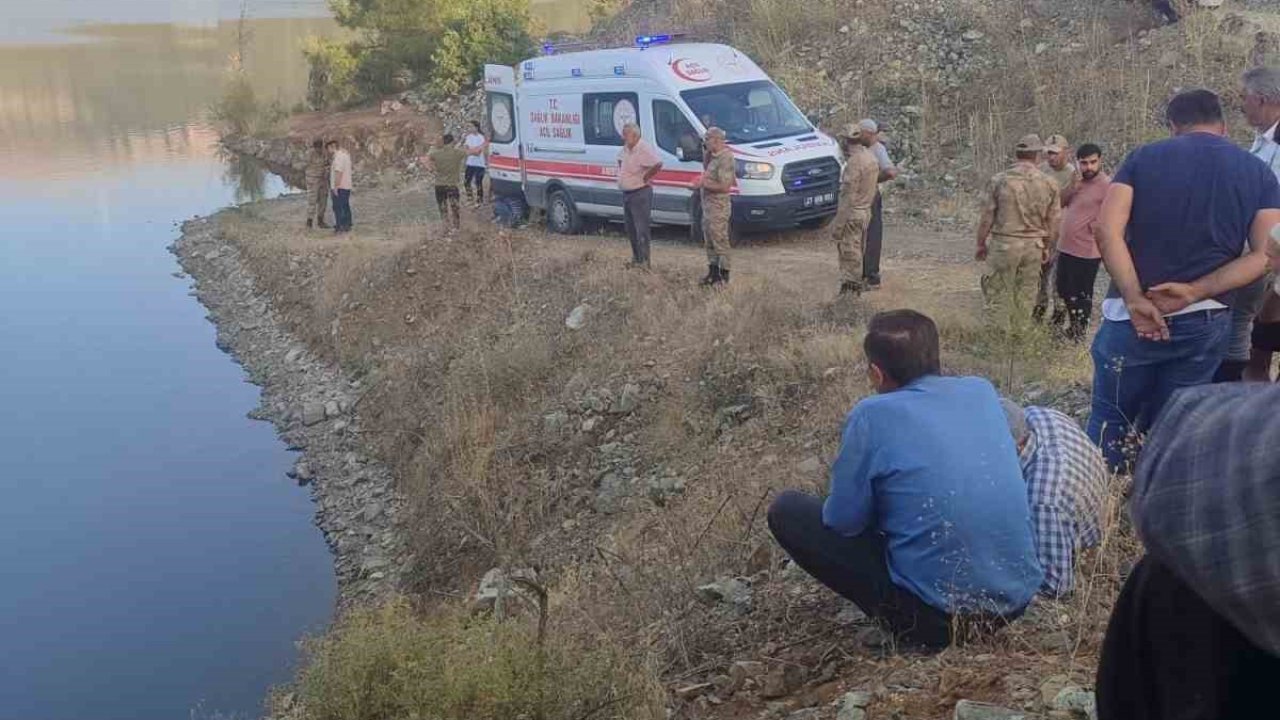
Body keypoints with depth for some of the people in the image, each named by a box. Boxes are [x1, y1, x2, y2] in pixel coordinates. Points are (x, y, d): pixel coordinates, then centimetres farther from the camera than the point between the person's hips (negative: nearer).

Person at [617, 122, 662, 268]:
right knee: (631, 229, 15)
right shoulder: (625, 149, 10)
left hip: (640, 194, -9)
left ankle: (643, 261, -5)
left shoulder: (644, 149, -18)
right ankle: (636, 258, 26)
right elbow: (620, 160, 32)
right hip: (626, 194, 9)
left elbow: (658, 164, -33)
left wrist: (645, 177, -22)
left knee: (641, 229, -8)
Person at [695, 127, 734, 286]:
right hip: (707, 204, 10)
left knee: (720, 240, -3)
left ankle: (724, 275, 5)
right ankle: (713, 272, 27)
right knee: (709, 241, 17)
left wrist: (705, 184, -16)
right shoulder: (713, 156, 11)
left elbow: (724, 187, -23)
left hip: (718, 207, -10)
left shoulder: (725, 159, -19)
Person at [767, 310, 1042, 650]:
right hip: (1016, 596, 7)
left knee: (787, 510, 5)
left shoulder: (872, 415, -13)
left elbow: (843, 521, -6)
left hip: (936, 613, -6)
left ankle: (911, 623, 5)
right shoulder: (983, 390, 4)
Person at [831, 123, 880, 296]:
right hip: (866, 212, 9)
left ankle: (849, 290, 4)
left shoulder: (854, 162, -20)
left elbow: (848, 197, -21)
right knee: (857, 253, 16)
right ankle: (856, 288, 24)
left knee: (849, 254, -1)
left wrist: (837, 224, -19)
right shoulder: (871, 157, 7)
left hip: (852, 215, -9)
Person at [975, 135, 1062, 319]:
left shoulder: (999, 180, -9)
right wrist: (1047, 248, 18)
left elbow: (987, 217, -5)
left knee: (998, 295, 6)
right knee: (1025, 297, 12)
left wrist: (981, 244, 7)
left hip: (1003, 243, -2)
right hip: (1033, 246, 2)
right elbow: (1054, 222, 5)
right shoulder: (1049, 184, -2)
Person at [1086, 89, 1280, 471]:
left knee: (1109, 423, 10)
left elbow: (1107, 230, -13)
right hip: (1207, 323, 2)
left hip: (1134, 316, -2)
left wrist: (1134, 299, -15)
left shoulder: (1144, 157, 2)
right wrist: (1194, 293, -11)